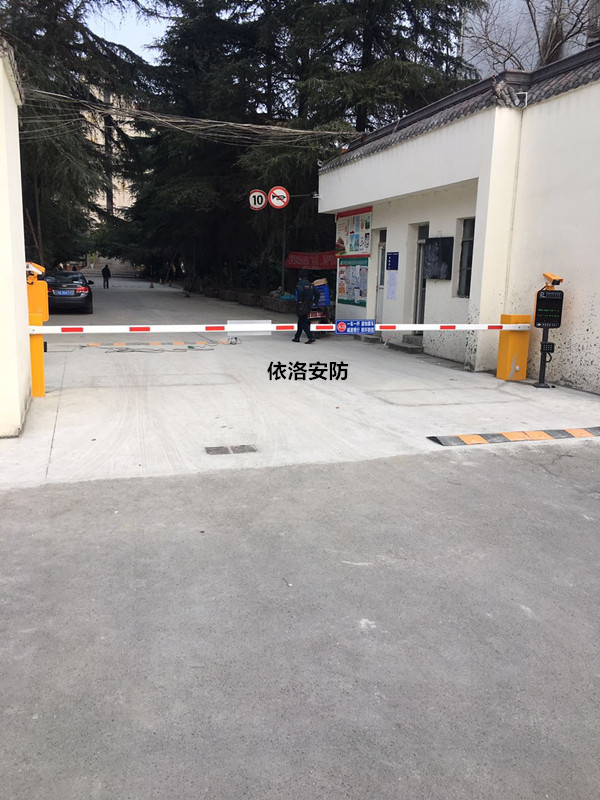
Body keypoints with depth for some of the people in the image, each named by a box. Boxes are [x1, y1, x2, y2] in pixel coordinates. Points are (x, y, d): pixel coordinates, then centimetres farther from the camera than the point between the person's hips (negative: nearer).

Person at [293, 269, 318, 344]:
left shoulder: (300, 283, -9)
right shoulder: (310, 284, 13)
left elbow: (301, 291, -31)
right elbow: (317, 294, 12)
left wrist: (299, 301, -21)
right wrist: (313, 302, 15)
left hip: (302, 305, -8)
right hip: (309, 306, 8)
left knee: (303, 322, -6)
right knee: (301, 321, 17)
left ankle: (311, 337, -17)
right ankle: (297, 337, 24)